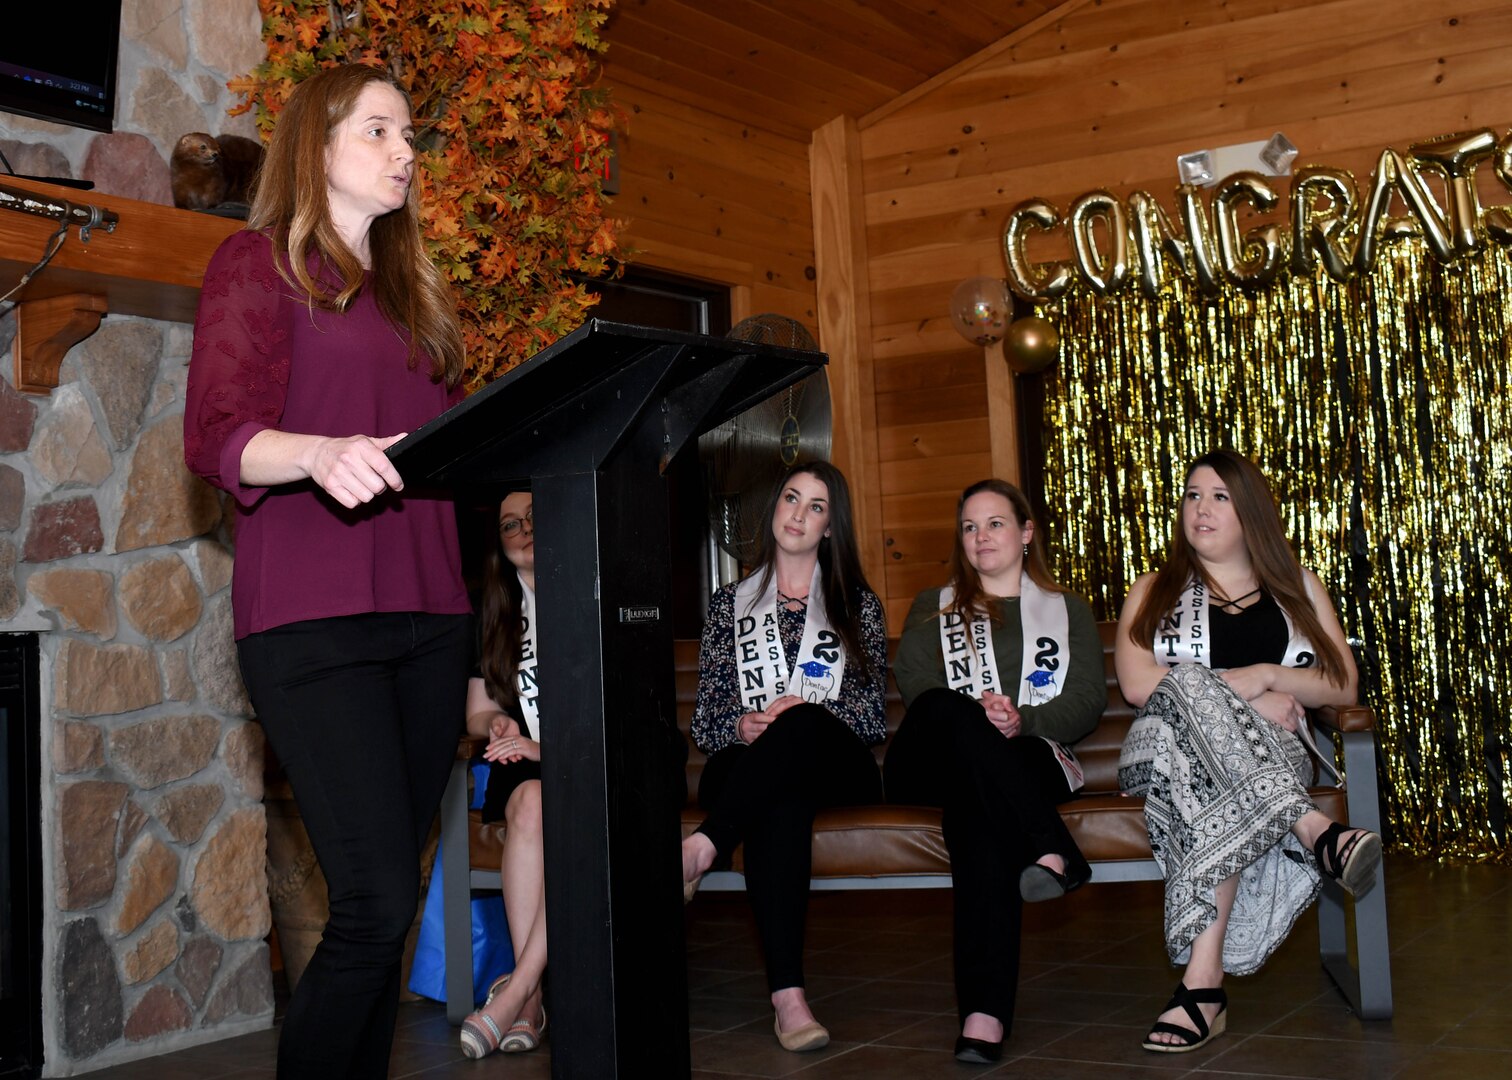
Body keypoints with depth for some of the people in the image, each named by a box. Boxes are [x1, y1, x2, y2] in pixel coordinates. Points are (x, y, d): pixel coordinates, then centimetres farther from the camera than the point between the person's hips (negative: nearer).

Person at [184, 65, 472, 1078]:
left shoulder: (413, 291, 25)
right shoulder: (259, 264, 4)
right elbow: (216, 435, -9)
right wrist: (319, 452, -29)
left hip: (425, 615, 7)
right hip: (314, 615, -7)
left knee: (387, 901, 6)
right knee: (378, 901, -15)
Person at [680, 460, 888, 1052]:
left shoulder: (857, 604, 19)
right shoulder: (731, 603, 20)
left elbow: (871, 709, 6)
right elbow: (704, 718, 12)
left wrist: (805, 716, -14)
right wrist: (741, 727, -12)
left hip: (836, 766, 0)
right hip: (748, 763, 0)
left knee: (801, 723, -39)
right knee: (781, 802, -40)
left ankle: (702, 847, -45)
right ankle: (787, 994, -52)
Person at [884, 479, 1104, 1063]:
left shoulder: (1069, 611, 27)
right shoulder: (933, 608, 29)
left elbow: (1089, 701, 9)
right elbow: (915, 683, 7)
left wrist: (1023, 720, -13)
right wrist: (977, 719, -16)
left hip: (1033, 760, 0)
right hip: (936, 764, 1)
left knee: (974, 806, -40)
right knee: (944, 710, -39)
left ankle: (985, 1011, -51)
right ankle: (1053, 852, -51)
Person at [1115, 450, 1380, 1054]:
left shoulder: (1297, 589, 22)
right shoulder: (1154, 593, 19)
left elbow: (1343, 687, 10)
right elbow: (1137, 683, -1)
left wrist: (1268, 675, -10)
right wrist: (1243, 695, -10)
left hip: (1271, 753, 0)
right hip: (1166, 744, 0)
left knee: (1223, 798, -40)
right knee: (1191, 686, -38)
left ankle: (1202, 982, -50)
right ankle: (1314, 831, -51)